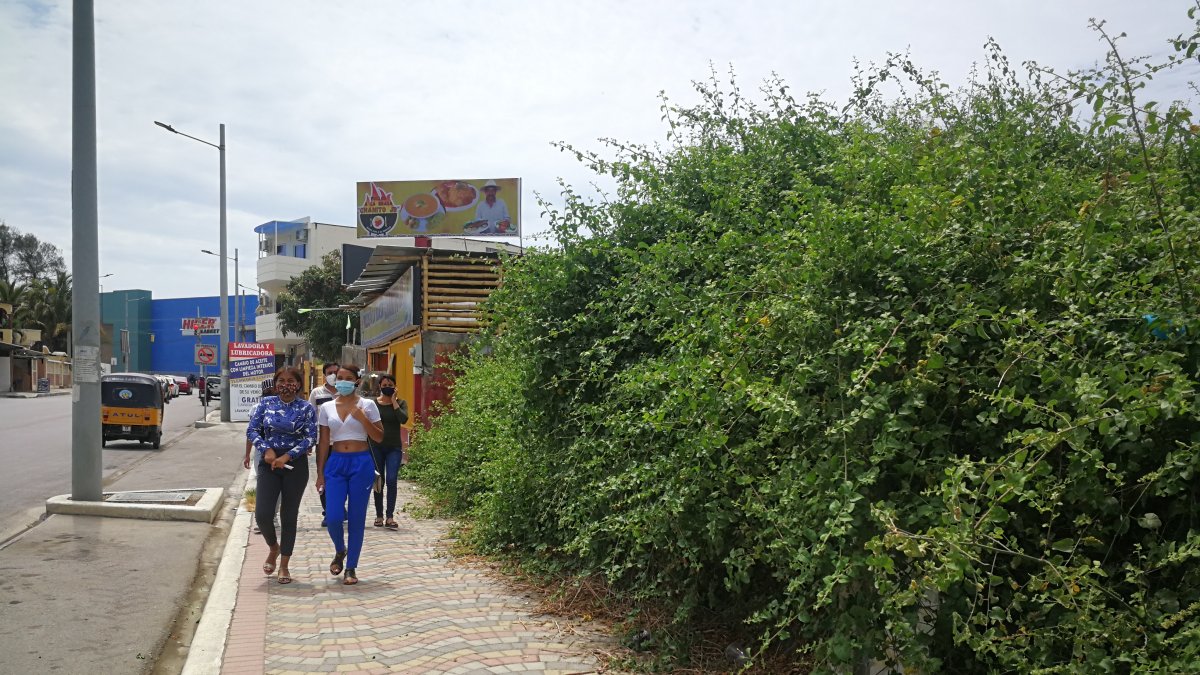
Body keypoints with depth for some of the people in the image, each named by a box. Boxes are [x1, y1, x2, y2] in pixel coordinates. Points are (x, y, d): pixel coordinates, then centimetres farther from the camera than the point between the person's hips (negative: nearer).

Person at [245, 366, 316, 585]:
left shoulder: (306, 408, -2)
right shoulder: (266, 403, 4)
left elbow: (310, 437, -6)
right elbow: (252, 430, 3)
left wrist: (287, 456, -16)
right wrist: (266, 450, -13)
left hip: (296, 464, -1)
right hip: (269, 462, 1)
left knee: (289, 516, 5)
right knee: (262, 513, -8)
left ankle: (284, 566, 17)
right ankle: (274, 548, 24)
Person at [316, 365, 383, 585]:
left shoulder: (367, 405, 0)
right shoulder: (327, 408, 8)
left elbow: (379, 437, 0)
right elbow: (324, 442, 10)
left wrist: (362, 418, -14)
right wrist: (320, 473, 8)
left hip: (361, 463, -2)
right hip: (336, 463, 2)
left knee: (357, 518, 3)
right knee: (333, 517, -6)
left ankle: (351, 567, 16)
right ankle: (340, 551, 27)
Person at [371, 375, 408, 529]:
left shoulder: (400, 403, 2)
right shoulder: (373, 403, 2)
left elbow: (404, 419, -16)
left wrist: (394, 401, -12)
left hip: (394, 448, -1)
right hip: (376, 447, 1)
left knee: (391, 480, -11)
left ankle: (390, 517, -9)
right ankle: (379, 515, 17)